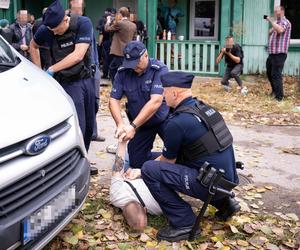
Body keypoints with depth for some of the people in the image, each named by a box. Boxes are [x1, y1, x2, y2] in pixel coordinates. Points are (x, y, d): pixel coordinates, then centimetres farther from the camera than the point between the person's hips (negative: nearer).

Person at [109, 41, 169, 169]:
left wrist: (133, 126, -34)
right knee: (136, 162, 7)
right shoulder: (122, 72, -7)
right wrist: (120, 124, -25)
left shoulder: (160, 70, -20)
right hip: (141, 123, 4)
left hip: (164, 119, -4)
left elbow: (155, 101, -30)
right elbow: (114, 100, -7)